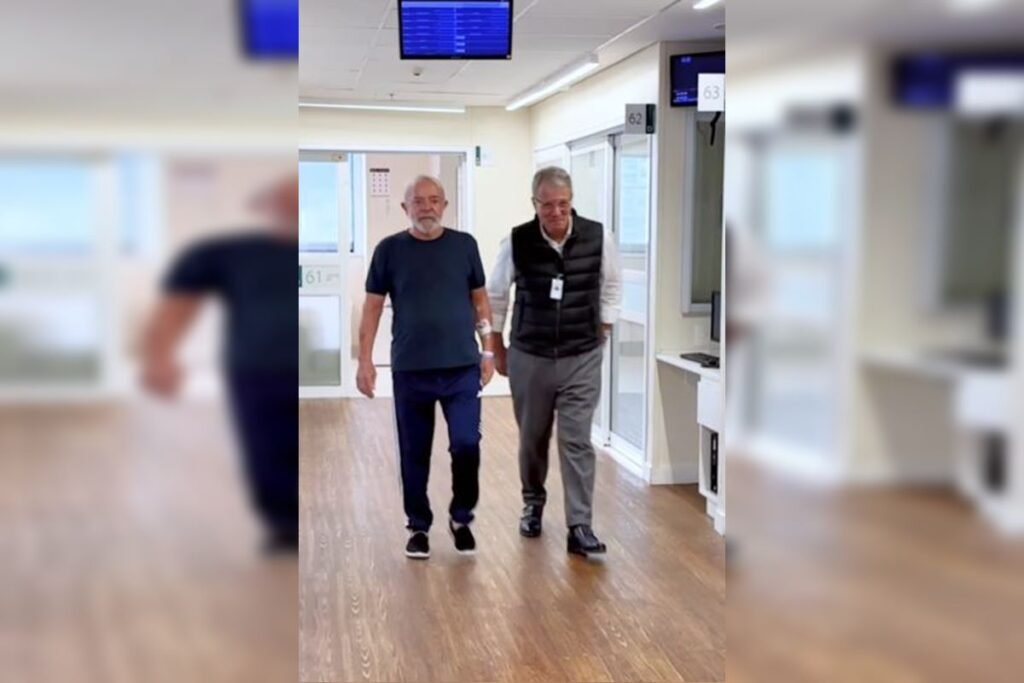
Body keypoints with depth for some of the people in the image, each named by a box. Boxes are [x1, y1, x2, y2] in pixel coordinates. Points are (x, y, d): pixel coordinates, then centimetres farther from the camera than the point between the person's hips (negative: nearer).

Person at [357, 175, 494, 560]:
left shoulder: (464, 245, 3)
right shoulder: (390, 250, 0)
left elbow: (479, 300, 10)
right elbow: (372, 307, 3)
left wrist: (487, 351, 5)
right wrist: (365, 361, -2)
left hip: (462, 367, 0)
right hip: (410, 370, 0)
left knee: (466, 445, -5)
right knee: (414, 454, 8)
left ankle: (461, 518, 18)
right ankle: (418, 527, 24)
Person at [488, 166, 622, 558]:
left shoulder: (598, 238, -10)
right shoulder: (516, 242, -11)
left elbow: (611, 285, 9)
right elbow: (495, 295, 4)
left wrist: (603, 332, 8)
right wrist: (497, 348, 7)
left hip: (582, 358, -1)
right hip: (528, 357, 1)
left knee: (577, 441, -4)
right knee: (532, 438, 14)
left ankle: (580, 527, 1)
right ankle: (533, 502, 38)